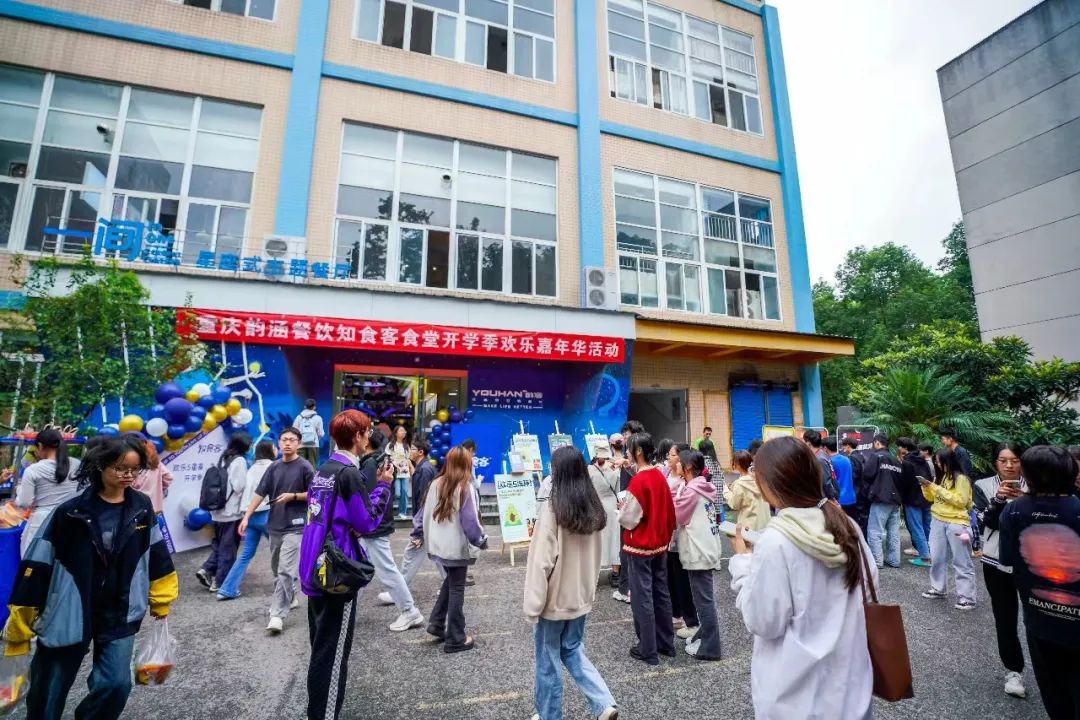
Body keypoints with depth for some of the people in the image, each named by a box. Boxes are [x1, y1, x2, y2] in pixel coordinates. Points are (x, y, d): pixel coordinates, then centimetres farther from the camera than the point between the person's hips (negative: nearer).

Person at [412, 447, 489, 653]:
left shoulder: (436, 484, 0)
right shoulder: (465, 488, -19)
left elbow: (424, 513, 8)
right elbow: (470, 521, -19)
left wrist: (418, 535, 19)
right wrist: (481, 541, -5)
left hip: (438, 545, 6)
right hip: (457, 547, -6)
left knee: (450, 581, 25)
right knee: (457, 588, 6)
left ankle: (437, 623, 26)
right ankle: (455, 639, 17)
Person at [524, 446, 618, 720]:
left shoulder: (552, 510, -24)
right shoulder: (595, 510, -3)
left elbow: (541, 562, -21)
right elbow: (596, 556, 8)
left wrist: (532, 605, -12)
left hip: (554, 599, -6)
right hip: (581, 596, 6)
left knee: (549, 660, 14)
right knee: (573, 649, 25)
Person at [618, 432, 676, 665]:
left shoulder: (638, 481, -23)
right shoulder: (660, 476, 1)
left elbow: (628, 520, -19)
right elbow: (669, 511, 9)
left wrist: (622, 509, 0)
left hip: (640, 547, -8)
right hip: (660, 544, 8)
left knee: (642, 598, 5)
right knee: (661, 593, 18)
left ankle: (648, 650, 16)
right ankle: (666, 643, 31)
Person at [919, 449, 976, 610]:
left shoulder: (961, 479, -11)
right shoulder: (940, 477, 9)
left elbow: (961, 501, -17)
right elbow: (931, 497, 15)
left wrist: (939, 489, -19)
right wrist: (926, 486, -3)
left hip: (956, 523, -7)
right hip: (938, 521, 7)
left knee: (961, 562, 1)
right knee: (937, 558, 12)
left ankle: (967, 598, 7)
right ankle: (937, 589, 23)